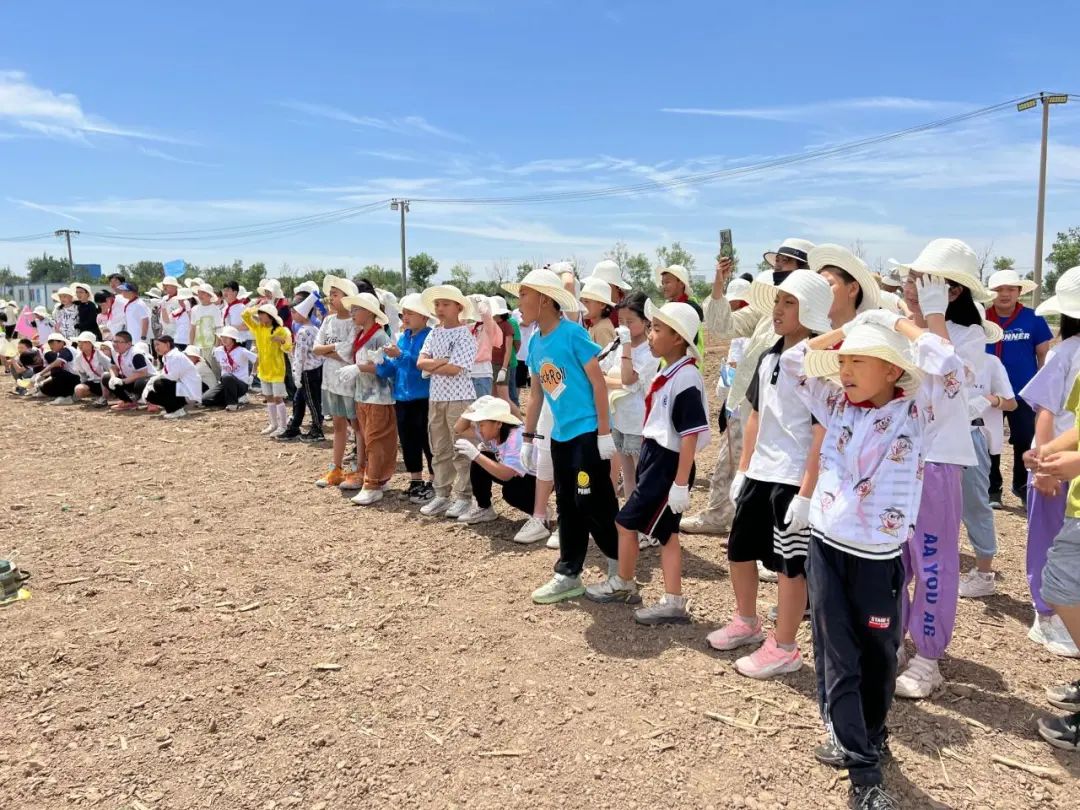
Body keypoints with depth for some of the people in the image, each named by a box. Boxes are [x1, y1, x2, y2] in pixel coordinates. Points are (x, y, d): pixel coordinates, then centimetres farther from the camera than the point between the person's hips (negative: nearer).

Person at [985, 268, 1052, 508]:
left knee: (1025, 441, 8)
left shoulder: (1033, 319, -4)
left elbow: (1044, 354, 2)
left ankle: (1022, 486, 28)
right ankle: (993, 489, 24)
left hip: (1023, 393, 0)